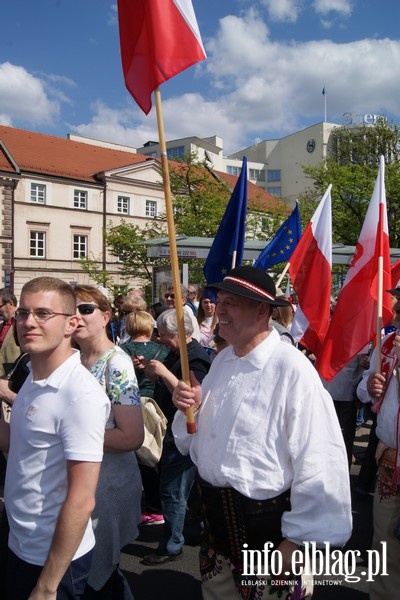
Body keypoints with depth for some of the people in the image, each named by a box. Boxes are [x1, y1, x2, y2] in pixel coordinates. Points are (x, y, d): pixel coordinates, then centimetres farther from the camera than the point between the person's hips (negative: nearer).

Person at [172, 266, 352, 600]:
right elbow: (192, 440, 12)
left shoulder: (292, 369, -23)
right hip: (216, 517, 7)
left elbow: (318, 463, -22)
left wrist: (300, 539, -15)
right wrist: (192, 407, -9)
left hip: (266, 524, -7)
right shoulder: (222, 361, 2)